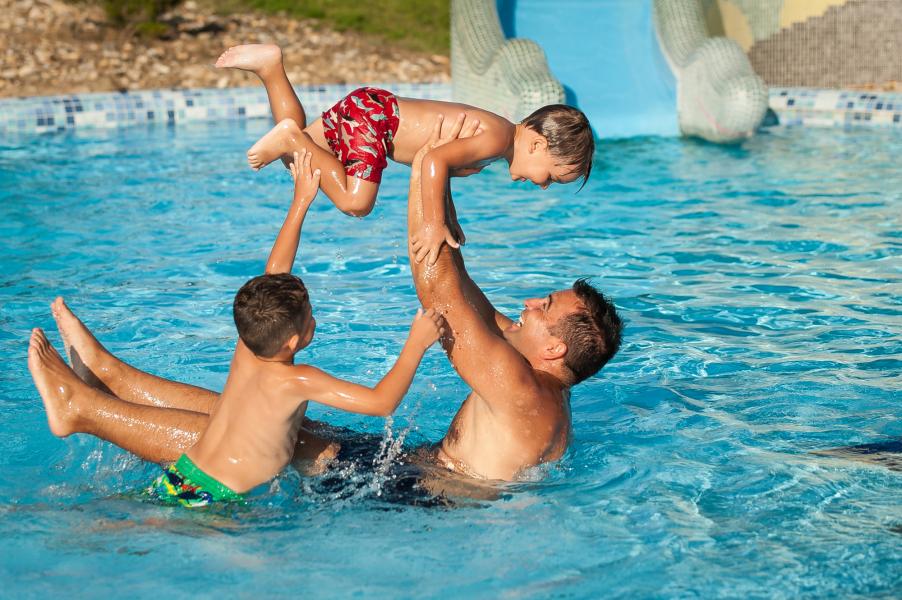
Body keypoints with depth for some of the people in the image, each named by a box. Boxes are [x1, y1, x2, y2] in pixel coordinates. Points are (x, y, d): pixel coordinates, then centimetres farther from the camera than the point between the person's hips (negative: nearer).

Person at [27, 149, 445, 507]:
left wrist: (301, 201, 21)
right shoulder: (297, 381, -17)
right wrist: (417, 343, -8)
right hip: (209, 497, -5)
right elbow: (382, 402, -16)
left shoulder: (246, 349, 1)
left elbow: (274, 275, 14)